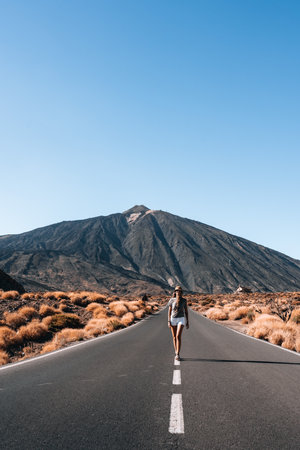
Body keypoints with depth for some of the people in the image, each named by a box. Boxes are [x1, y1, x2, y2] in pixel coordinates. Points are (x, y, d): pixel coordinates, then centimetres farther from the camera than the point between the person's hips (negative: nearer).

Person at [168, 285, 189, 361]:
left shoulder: (184, 300, -2)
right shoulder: (172, 300, -2)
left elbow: (186, 311, 3)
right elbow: (169, 311, 1)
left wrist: (187, 322, 2)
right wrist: (168, 322, -7)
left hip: (181, 319, -2)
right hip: (173, 319, 2)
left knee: (178, 336, -16)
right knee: (174, 337, 9)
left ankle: (177, 355, -15)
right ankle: (176, 352, 27)